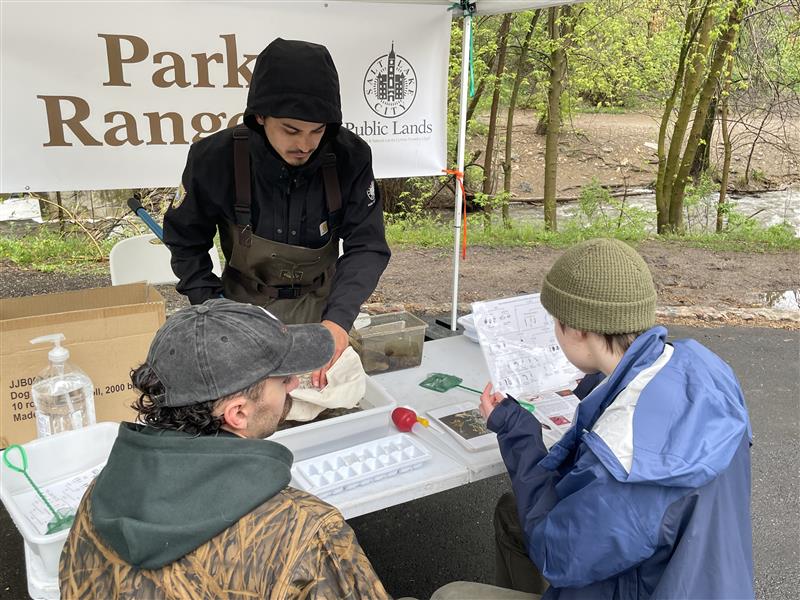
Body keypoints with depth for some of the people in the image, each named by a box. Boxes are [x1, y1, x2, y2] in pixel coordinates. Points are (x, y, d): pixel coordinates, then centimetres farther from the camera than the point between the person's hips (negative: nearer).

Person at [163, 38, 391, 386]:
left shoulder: (350, 157, -21)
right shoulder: (215, 158, -21)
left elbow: (367, 247, -20)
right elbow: (185, 239, -6)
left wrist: (339, 317, -36)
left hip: (320, 304, 1)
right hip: (245, 305, -1)